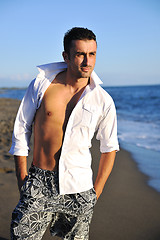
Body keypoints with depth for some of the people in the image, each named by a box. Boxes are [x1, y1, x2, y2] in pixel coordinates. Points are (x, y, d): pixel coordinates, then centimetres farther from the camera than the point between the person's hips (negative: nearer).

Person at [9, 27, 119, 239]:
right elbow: (21, 130, 3)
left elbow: (109, 148, 7)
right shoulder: (42, 83, -4)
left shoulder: (103, 101, -3)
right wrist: (22, 179, 1)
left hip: (79, 187, 1)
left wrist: (96, 192, 5)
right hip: (39, 184, 0)